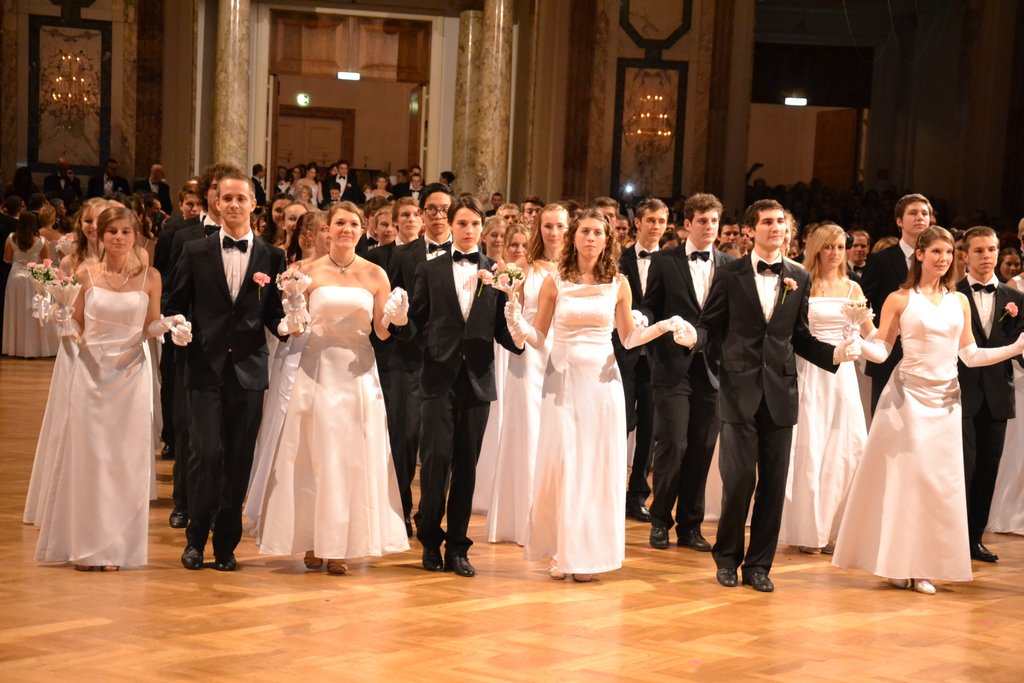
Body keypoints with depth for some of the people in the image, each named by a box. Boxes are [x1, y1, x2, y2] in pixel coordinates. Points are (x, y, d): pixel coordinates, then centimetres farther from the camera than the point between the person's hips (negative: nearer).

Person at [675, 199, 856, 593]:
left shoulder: (799, 278, 10)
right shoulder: (730, 275, 2)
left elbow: (800, 338, 13)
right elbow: (711, 326, 4)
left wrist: (834, 354, -2)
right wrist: (694, 337, -18)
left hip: (780, 390, 3)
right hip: (740, 388, -3)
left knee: (774, 483, 4)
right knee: (739, 478, -5)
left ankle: (758, 564, 15)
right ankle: (728, 557, 14)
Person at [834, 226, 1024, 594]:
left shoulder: (959, 301, 9)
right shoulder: (899, 299, -1)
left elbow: (970, 356, 10)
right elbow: (881, 351, -4)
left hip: (945, 400, 4)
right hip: (907, 397, -4)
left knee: (940, 481, 3)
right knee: (902, 478, -1)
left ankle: (923, 566, 11)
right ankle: (898, 564, 9)